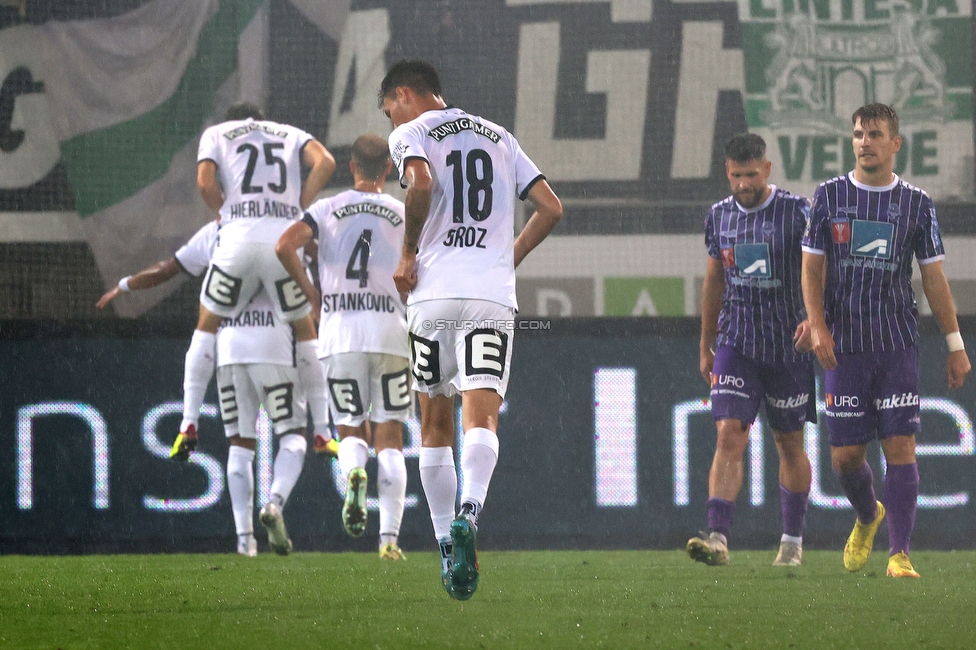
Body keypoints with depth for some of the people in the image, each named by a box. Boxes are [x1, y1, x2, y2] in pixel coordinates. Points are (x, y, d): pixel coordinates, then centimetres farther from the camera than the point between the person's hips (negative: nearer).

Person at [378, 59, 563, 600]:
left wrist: (408, 254, -5)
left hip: (434, 294, -2)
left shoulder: (411, 133, 5)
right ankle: (468, 513, -36)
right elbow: (550, 208, 16)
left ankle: (448, 547, 11)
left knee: (435, 425, 11)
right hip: (493, 297, 2)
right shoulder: (499, 137, 20)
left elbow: (421, 184, -17)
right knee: (481, 418, -9)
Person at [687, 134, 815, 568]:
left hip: (788, 345, -2)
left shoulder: (797, 213, -8)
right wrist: (705, 345, 20)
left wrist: (814, 318, -28)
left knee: (789, 443, 9)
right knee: (729, 436, -13)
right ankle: (718, 538, -21)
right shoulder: (719, 216, 6)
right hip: (736, 343, 2)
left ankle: (792, 541, 24)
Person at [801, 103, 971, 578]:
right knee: (845, 455, 1)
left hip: (898, 343, -1)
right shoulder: (829, 196, 5)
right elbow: (812, 268, 4)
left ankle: (900, 554, -7)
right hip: (844, 346, 1)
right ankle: (868, 516, 33)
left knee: (900, 447, -10)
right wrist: (818, 327, -10)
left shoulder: (916, 204, 5)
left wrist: (955, 346, 5)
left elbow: (933, 276, 8)